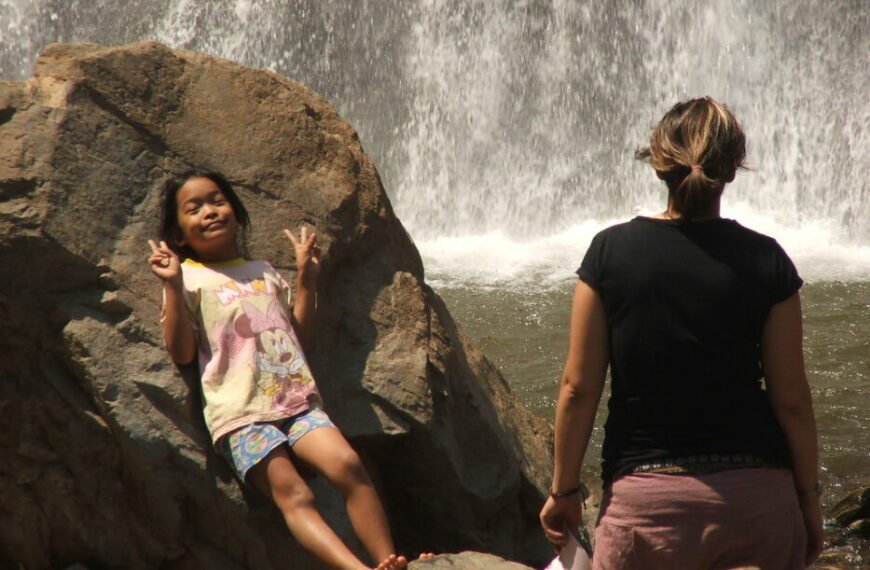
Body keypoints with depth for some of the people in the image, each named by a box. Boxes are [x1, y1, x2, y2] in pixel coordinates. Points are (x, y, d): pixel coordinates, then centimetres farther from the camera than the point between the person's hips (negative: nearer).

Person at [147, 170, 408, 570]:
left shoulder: (264, 272, 25)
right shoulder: (188, 278, 9)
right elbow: (182, 352, -2)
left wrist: (306, 279, 17)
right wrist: (172, 286, -10)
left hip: (297, 401, 5)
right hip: (241, 413, -4)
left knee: (347, 463, -23)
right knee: (293, 495, -25)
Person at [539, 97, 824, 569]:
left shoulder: (611, 252, -4)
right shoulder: (765, 262, -4)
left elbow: (578, 387, -2)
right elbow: (790, 398, -1)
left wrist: (563, 490, 8)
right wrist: (808, 495, 11)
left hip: (645, 496, -1)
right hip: (756, 493, 1)